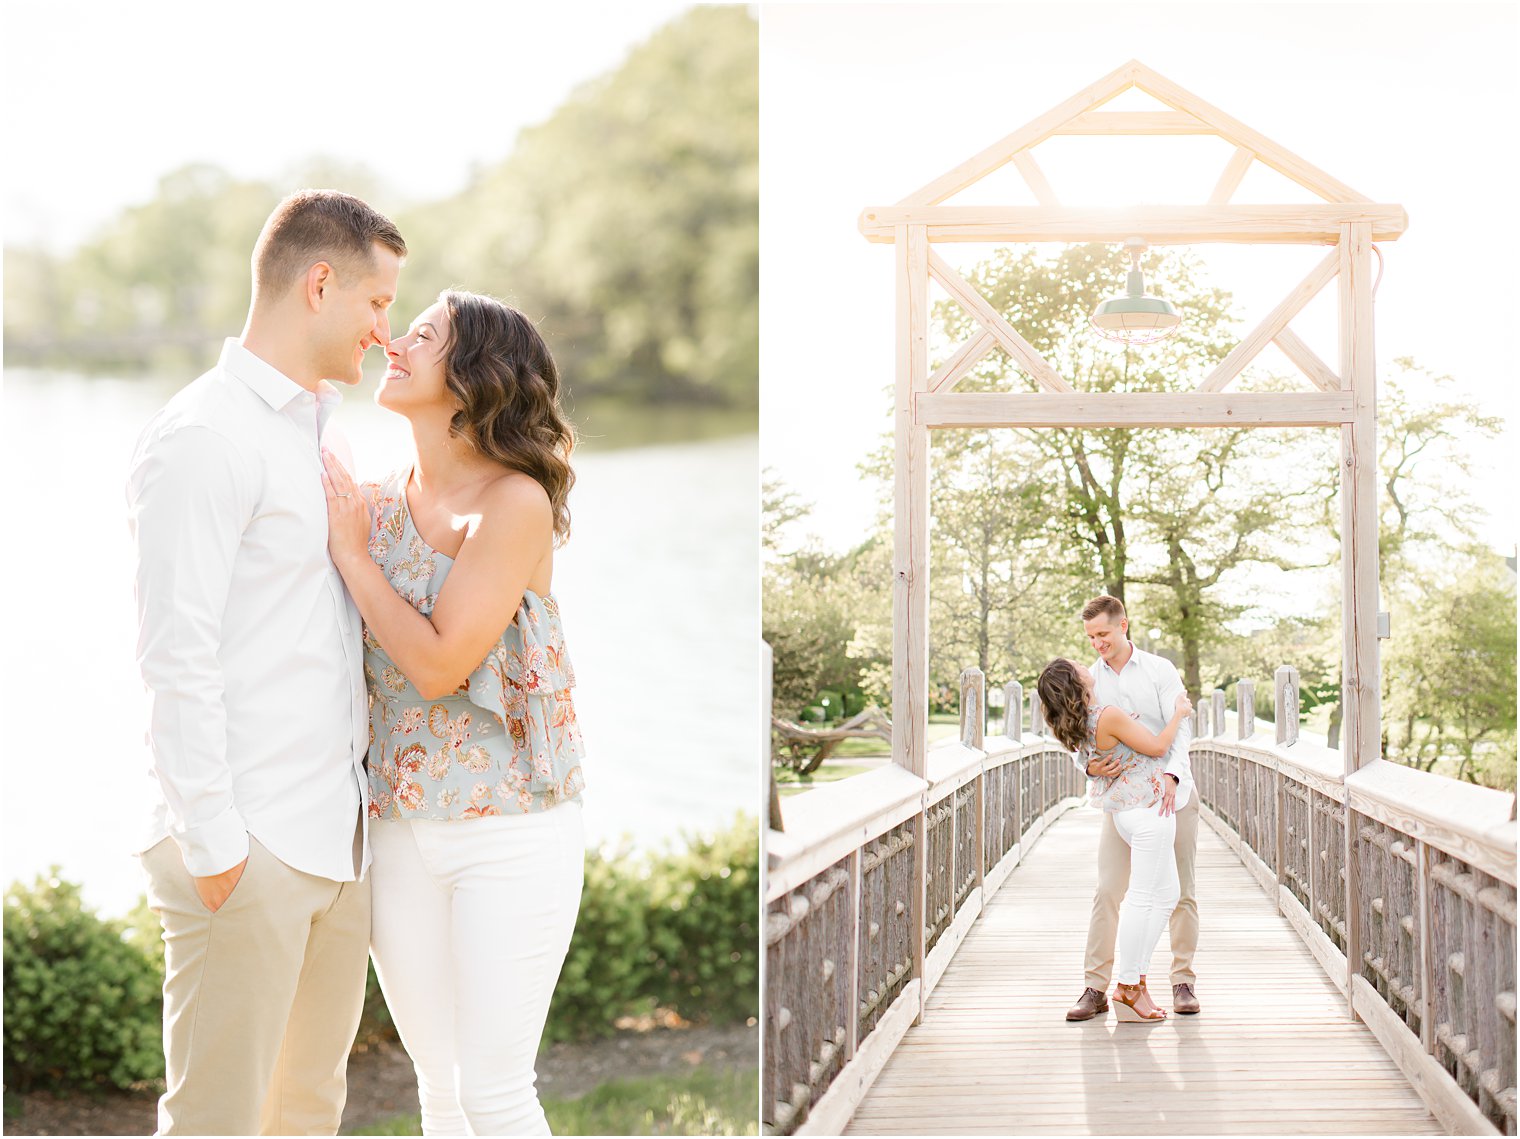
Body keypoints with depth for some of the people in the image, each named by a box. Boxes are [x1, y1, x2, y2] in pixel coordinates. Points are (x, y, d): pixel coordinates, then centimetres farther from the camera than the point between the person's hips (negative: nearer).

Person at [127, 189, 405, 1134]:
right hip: (249, 847, -9)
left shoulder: (325, 434, 17)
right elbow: (177, 656, -16)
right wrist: (211, 842, -18)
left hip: (339, 834, 9)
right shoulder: (205, 438, -12)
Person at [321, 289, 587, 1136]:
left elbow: (439, 663, -18)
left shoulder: (516, 503, -14)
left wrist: (351, 552, -12)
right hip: (401, 831, 6)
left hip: (511, 832, -6)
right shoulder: (375, 503, 4)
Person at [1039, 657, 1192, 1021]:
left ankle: (1135, 979, 15)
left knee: (1166, 895, 15)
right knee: (1142, 896, -5)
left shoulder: (1076, 725, 6)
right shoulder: (1109, 716, -21)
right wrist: (1178, 714, 2)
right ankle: (1128, 987, -1)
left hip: (1125, 811, 10)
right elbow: (1157, 747, -11)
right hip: (1148, 808, -10)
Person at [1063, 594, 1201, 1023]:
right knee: (1107, 891, -9)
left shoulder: (1159, 670, -3)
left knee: (1181, 892, 4)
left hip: (1173, 794, -1)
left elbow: (1181, 729, -11)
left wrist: (1171, 775, -29)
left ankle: (1183, 982, 14)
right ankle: (1095, 987, -8)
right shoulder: (1088, 682, 3)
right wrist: (1089, 765, -26)